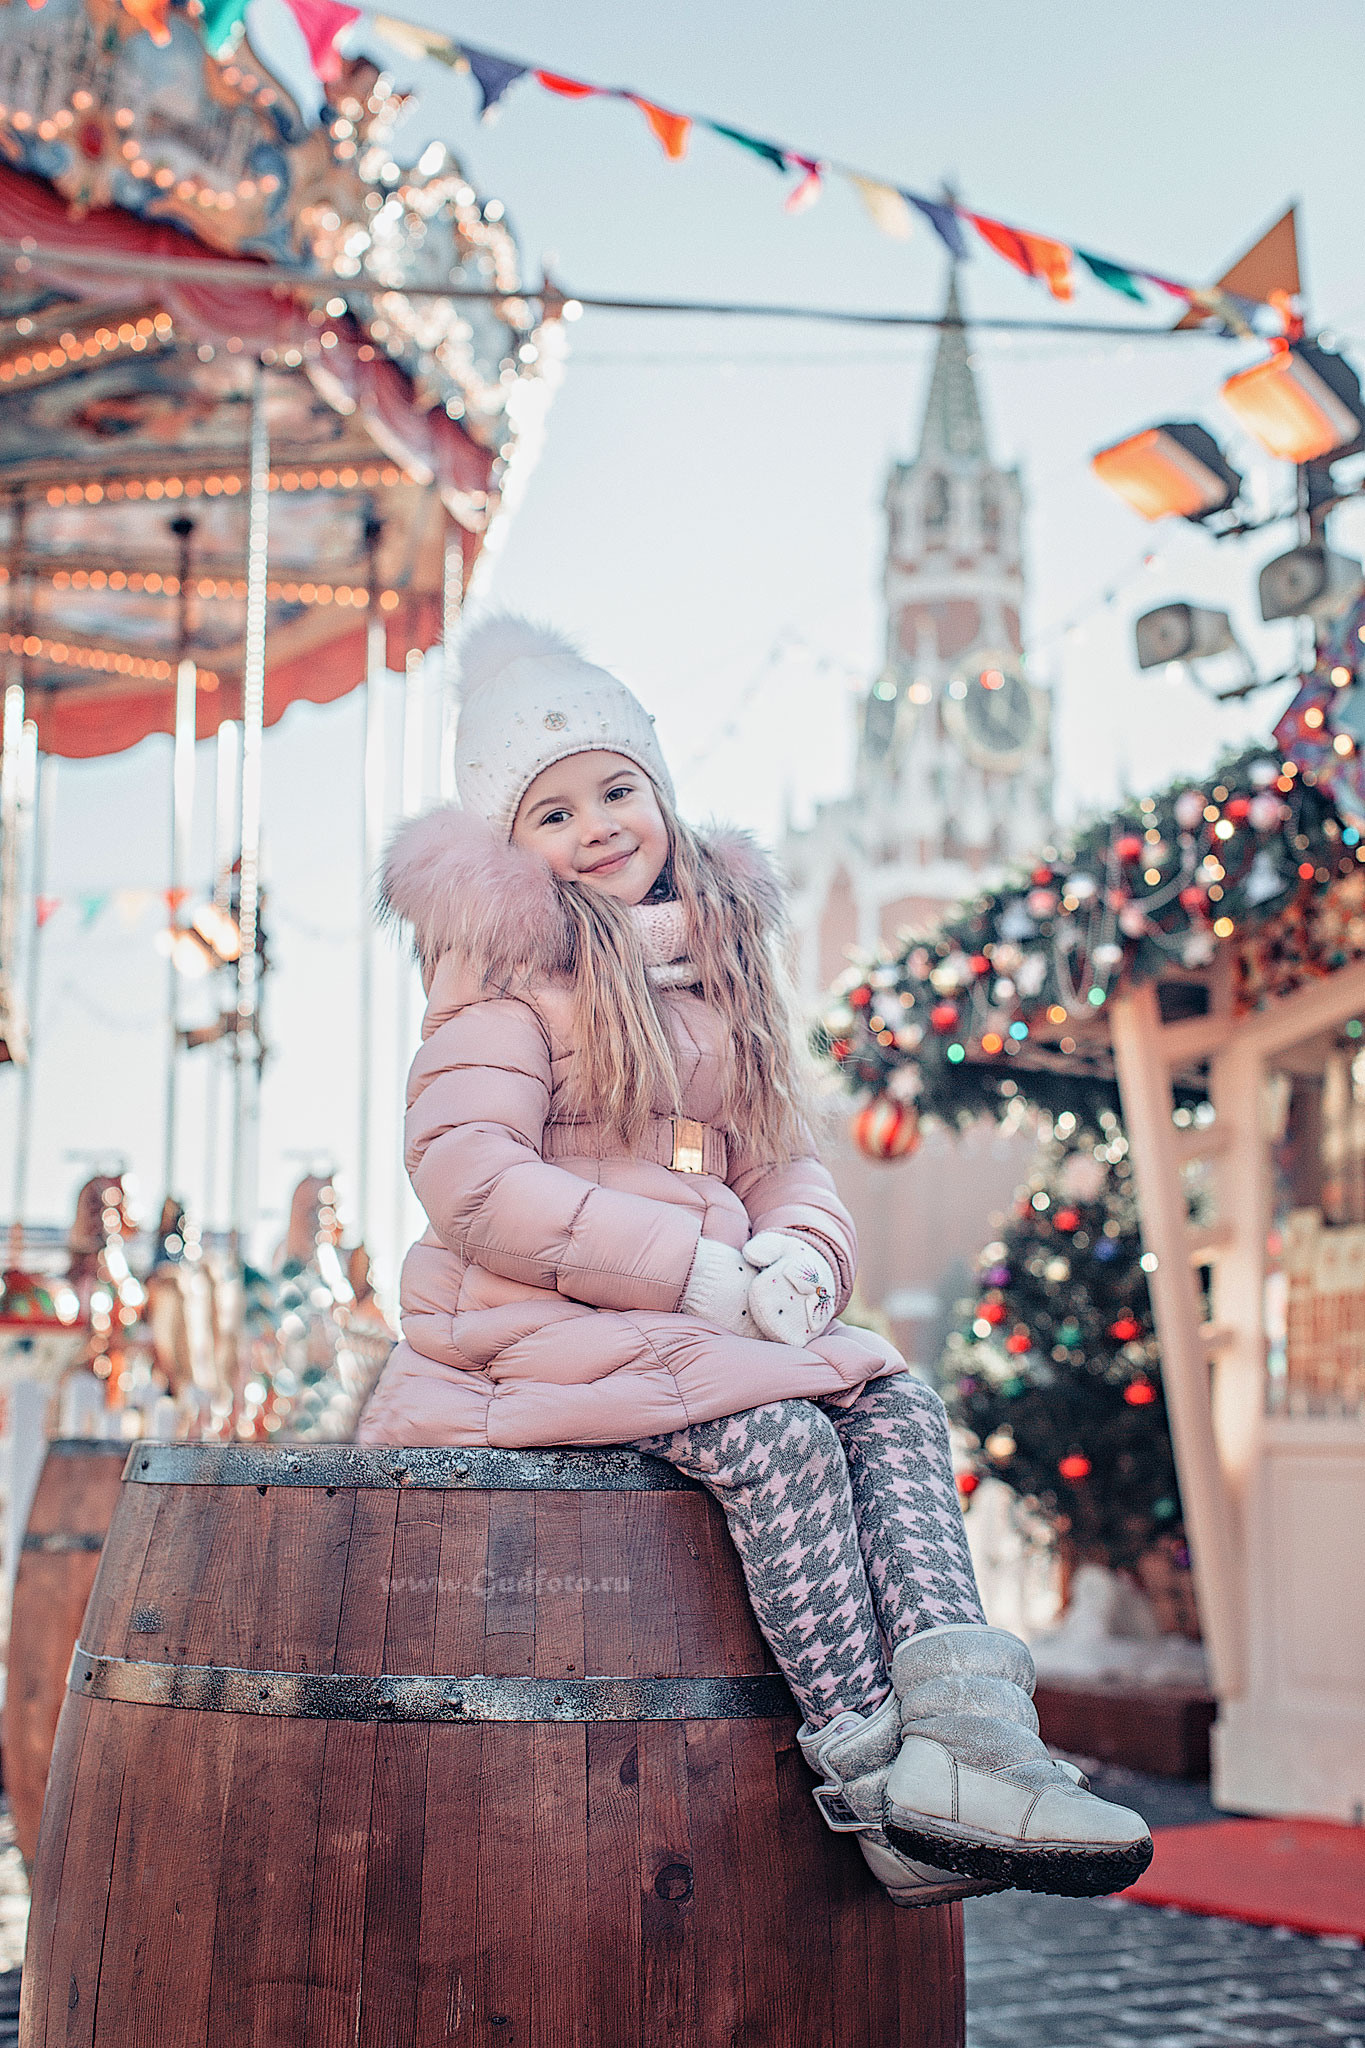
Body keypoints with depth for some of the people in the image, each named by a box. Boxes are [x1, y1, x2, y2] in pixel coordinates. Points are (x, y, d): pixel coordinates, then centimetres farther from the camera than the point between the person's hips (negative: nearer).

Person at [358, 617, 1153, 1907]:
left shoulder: (713, 967, 18)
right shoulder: (507, 964, -4)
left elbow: (783, 1164, 17)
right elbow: (463, 1172, -17)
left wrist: (795, 1253, -10)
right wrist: (699, 1271, -20)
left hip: (703, 1319, 7)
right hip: (527, 1327, -6)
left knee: (894, 1403, -16)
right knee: (778, 1437, -28)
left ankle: (960, 1732, -31)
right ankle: (882, 1784, -26)